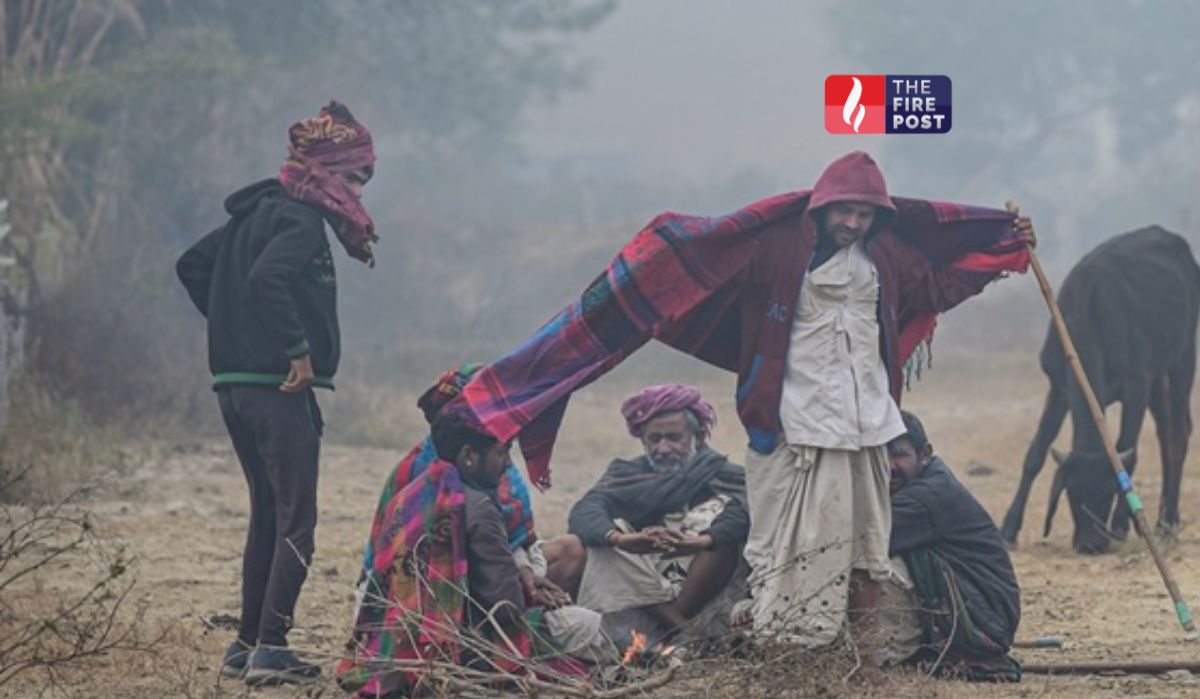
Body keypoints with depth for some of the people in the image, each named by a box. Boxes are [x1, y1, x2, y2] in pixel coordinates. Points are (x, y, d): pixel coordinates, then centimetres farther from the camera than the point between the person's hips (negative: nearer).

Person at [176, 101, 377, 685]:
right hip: (279, 389, -9)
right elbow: (266, 279, -30)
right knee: (296, 522, -7)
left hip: (235, 386, 9)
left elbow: (193, 266, 24)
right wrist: (298, 350, -22)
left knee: (268, 515, 16)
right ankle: (270, 651, -11)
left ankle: (247, 644, 18)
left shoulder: (255, 212, 16)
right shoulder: (301, 219, -13)